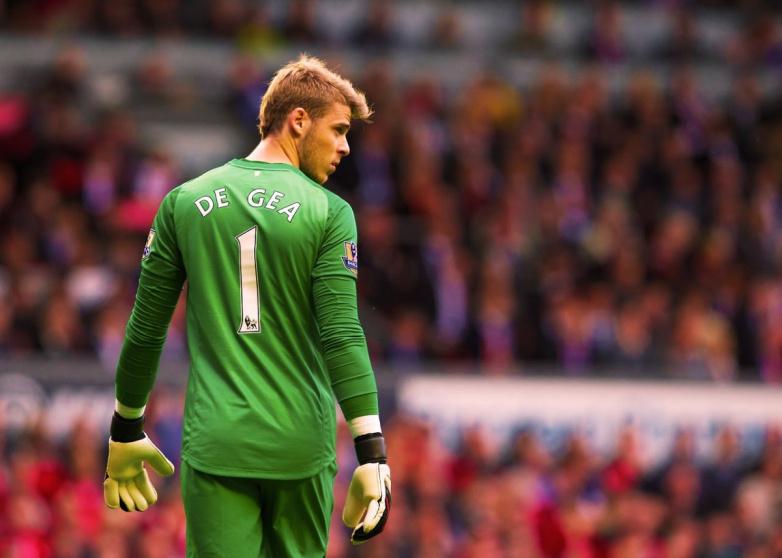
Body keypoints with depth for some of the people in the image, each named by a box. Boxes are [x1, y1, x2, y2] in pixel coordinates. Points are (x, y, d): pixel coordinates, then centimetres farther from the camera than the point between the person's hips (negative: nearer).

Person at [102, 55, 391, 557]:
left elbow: (146, 329, 9)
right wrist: (372, 455, -10)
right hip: (302, 449, -1)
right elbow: (343, 337, -10)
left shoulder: (185, 203, 6)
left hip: (215, 445, 1)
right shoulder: (329, 213, -2)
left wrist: (126, 433, 20)